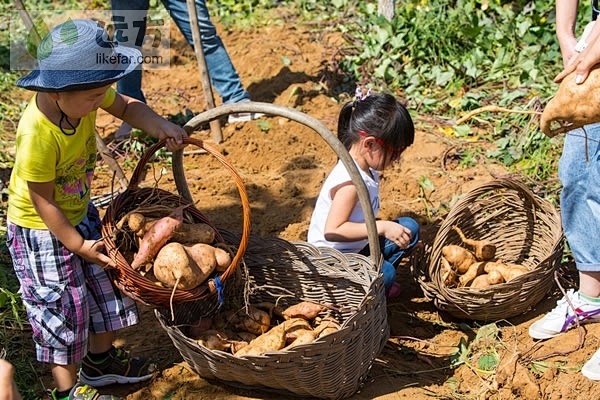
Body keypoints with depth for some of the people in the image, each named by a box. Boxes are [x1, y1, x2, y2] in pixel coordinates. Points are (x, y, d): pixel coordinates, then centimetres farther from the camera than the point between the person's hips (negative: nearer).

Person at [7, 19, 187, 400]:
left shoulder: (82, 95, -17)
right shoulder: (38, 136, -36)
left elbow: (125, 105, 1)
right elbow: (42, 201, -26)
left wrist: (159, 125, -19)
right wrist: (77, 244, -17)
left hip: (80, 212, 8)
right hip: (41, 229, -8)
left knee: (105, 280, 19)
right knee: (63, 306, 5)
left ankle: (101, 358, 42)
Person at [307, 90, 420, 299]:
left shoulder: (367, 168, 0)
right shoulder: (350, 182, -29)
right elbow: (332, 231, -37)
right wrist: (382, 227, -36)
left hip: (357, 247, 10)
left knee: (409, 228, 5)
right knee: (385, 274, -31)